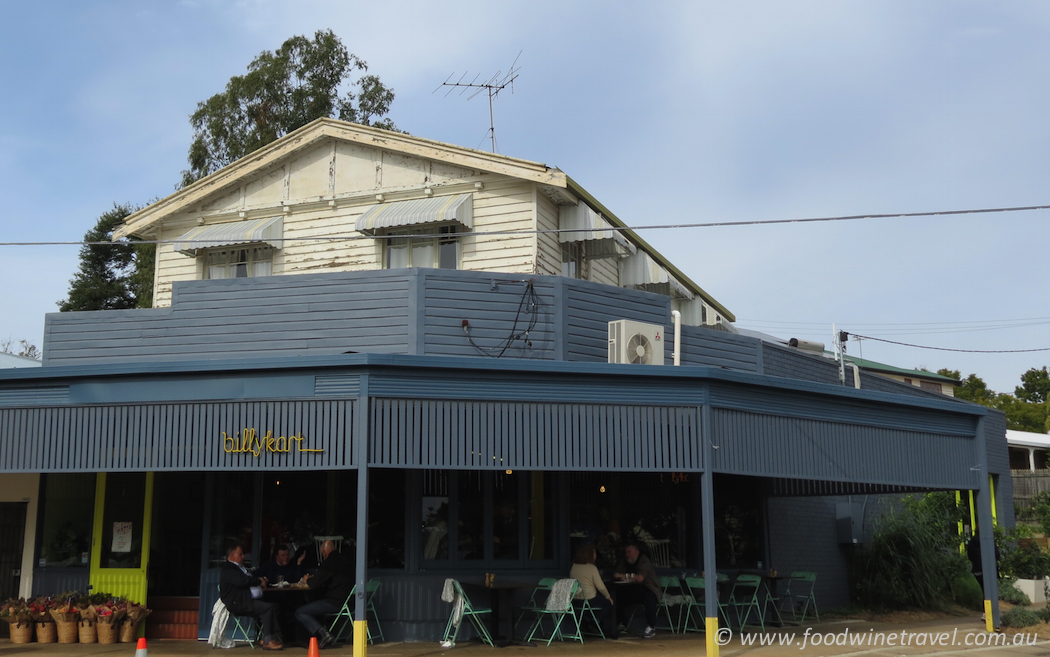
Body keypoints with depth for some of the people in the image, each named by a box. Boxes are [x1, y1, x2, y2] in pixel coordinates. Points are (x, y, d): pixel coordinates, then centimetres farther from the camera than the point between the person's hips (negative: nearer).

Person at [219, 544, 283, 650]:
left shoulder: (241, 567, 26)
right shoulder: (228, 569, -8)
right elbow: (242, 581, -23)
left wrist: (260, 580, 9)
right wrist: (259, 581, -9)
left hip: (251, 600, 10)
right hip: (238, 604, -10)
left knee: (274, 607, -6)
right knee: (267, 608, -24)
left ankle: (275, 638, -9)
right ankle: (267, 641, -22)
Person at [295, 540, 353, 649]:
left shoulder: (330, 562, -14)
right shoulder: (345, 561, 15)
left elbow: (314, 584, -14)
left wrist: (307, 580, 8)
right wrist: (312, 578, 26)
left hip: (335, 603, -10)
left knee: (299, 613, -5)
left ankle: (323, 634, -18)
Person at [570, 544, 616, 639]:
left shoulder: (573, 567, 6)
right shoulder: (592, 568, -13)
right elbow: (601, 587, -10)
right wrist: (608, 597, 9)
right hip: (589, 601, -7)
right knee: (608, 603, 16)